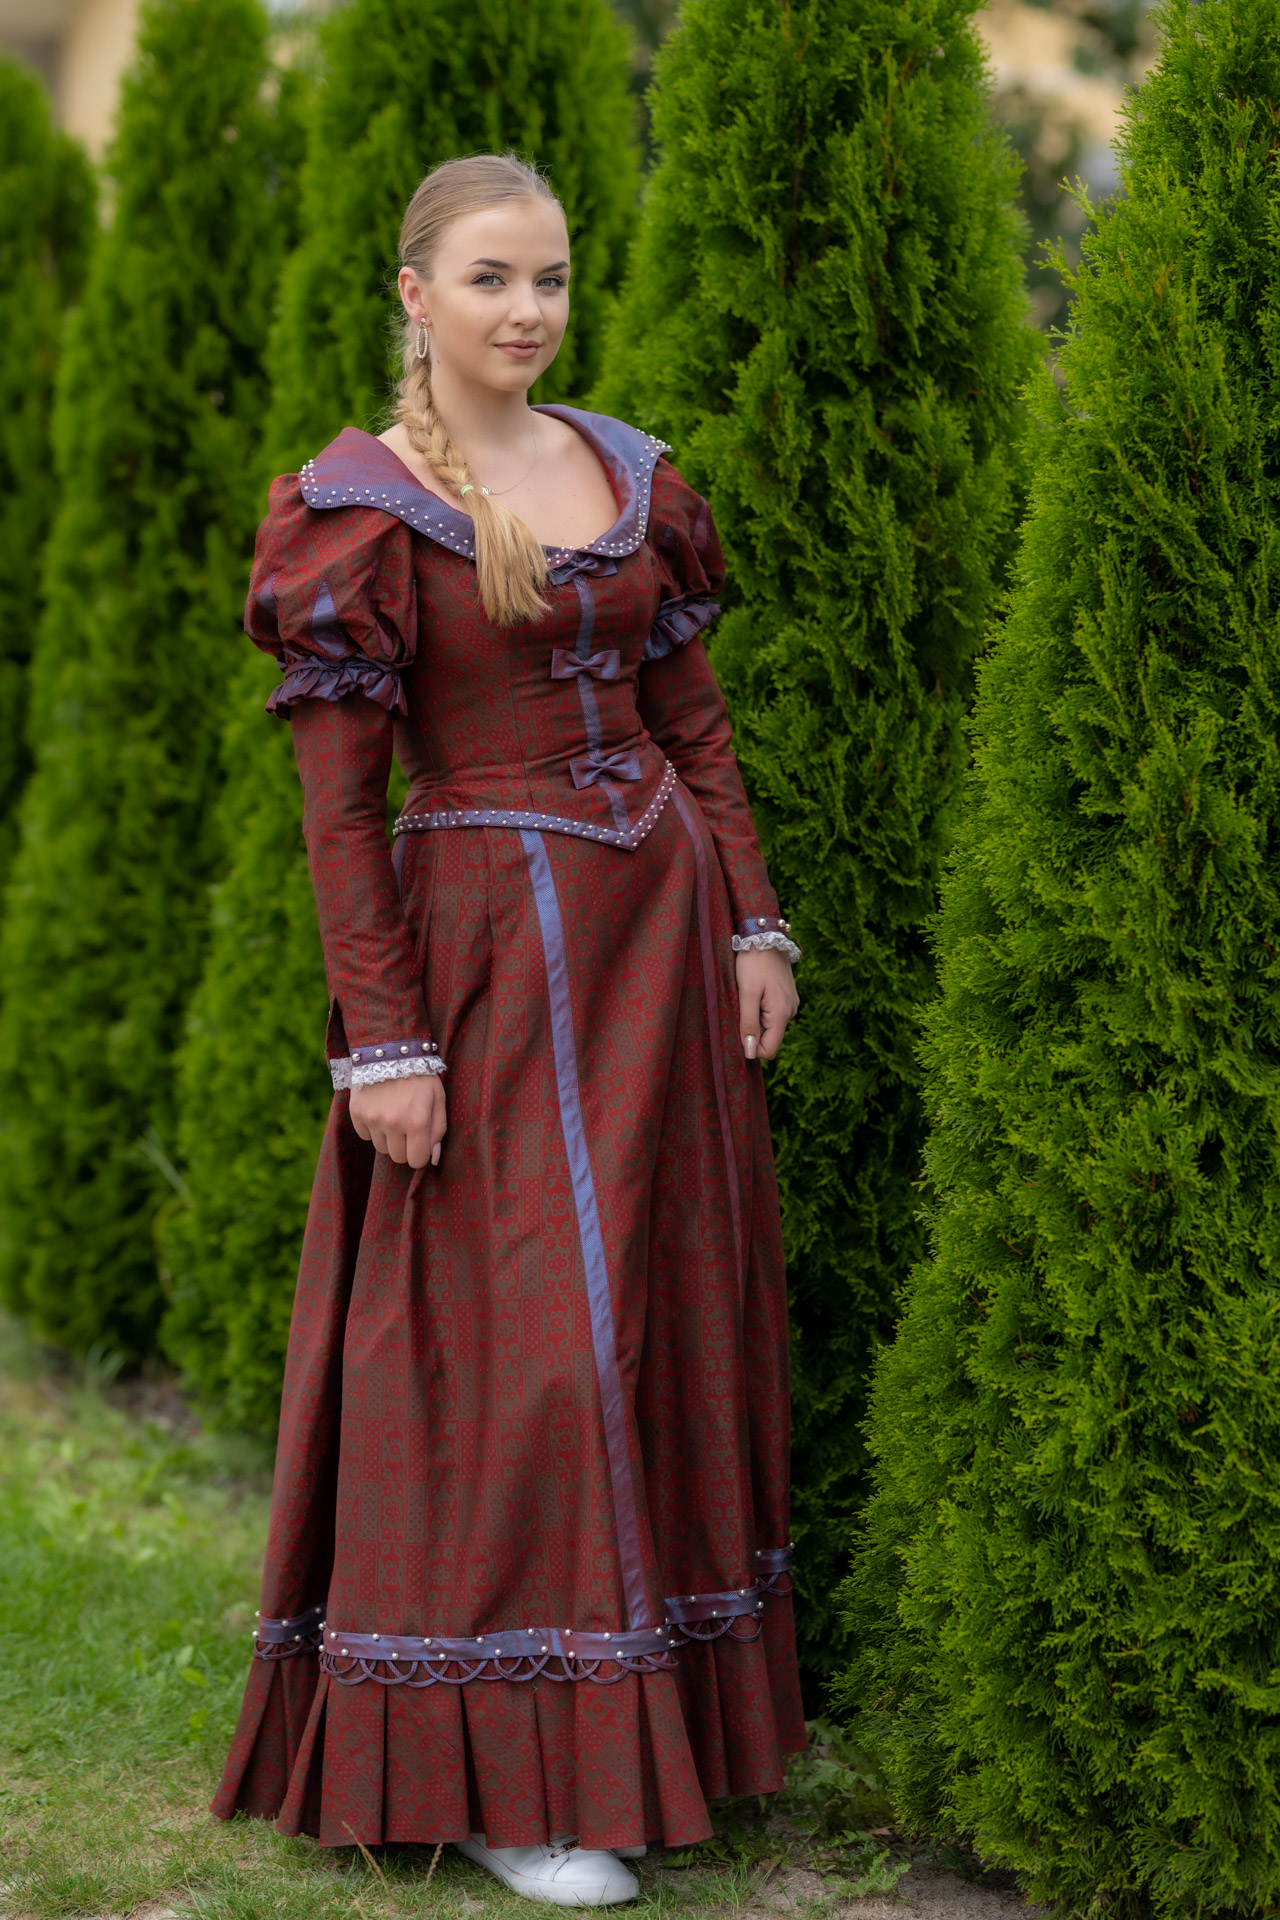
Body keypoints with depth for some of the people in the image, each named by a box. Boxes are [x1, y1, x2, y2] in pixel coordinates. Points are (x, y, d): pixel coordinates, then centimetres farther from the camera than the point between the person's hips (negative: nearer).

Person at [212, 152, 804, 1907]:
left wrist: (756, 922, 7)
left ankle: (659, 1697, 24)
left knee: (669, 1305, 11)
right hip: (488, 949, -6)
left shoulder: (632, 475, 9)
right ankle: (496, 1771, 3)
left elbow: (695, 716, 14)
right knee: (515, 1330, -6)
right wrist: (383, 1039, -14)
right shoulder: (356, 510, -8)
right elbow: (336, 800, -10)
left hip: (659, 933, 6)